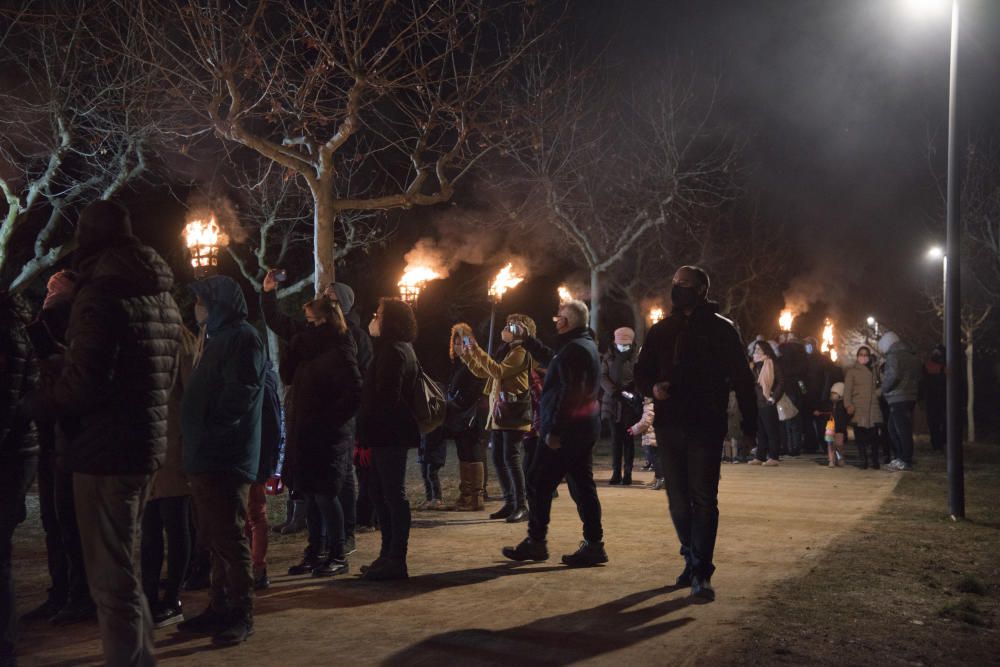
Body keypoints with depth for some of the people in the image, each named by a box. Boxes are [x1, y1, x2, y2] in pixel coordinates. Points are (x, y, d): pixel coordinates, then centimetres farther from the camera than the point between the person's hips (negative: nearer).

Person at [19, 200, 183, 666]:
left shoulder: (100, 293, -14)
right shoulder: (163, 297, 13)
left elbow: (85, 381, -21)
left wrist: (38, 403, -4)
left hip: (106, 451, -9)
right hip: (147, 446, 9)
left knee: (110, 574, -1)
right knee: (122, 565, 21)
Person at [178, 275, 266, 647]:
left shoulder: (242, 338, -10)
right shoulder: (217, 339, 21)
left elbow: (240, 393, -20)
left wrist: (208, 430, -16)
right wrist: (194, 433, 12)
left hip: (226, 458, -10)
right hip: (205, 456, 10)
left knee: (228, 538, -6)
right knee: (213, 538, 13)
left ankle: (240, 615, 1)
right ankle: (220, 609, 21)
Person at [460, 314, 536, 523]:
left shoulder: (520, 351, -8)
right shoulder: (506, 351, 20)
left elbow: (499, 372, -22)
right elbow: (483, 373, 24)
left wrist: (478, 351, -21)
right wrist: (468, 356, 12)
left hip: (514, 413, -9)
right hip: (499, 413, 9)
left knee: (511, 459, -12)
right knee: (498, 459, 9)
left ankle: (522, 506, -9)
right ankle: (510, 503, 16)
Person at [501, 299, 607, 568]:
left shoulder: (573, 350, -16)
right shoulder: (584, 345, 16)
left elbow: (569, 394, -24)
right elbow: (550, 359, 33)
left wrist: (554, 430, -23)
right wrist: (526, 339, 36)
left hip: (565, 431, -10)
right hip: (585, 428, 10)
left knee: (539, 484, 1)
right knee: (582, 486, 10)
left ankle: (535, 543, 8)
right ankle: (593, 544, 10)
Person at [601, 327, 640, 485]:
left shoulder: (635, 359, -2)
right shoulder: (608, 358, 8)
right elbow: (603, 377, -1)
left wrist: (634, 394, -27)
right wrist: (613, 391, -17)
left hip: (630, 404, -2)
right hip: (613, 403, 2)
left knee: (628, 439, 2)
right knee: (616, 438, 5)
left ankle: (627, 473, 8)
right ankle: (616, 472, 10)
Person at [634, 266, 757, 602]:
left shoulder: (721, 329, 0)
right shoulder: (660, 330, 11)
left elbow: (741, 378, 0)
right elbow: (642, 371, 15)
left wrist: (749, 424, -3)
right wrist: (652, 388, -8)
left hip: (706, 427, -4)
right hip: (669, 425, 5)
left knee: (703, 499, -7)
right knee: (678, 499, 11)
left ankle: (701, 573, -6)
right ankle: (692, 559, 25)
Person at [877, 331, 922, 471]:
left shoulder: (893, 356, -11)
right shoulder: (912, 356, 18)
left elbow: (893, 376, -22)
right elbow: (918, 377, 20)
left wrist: (884, 388, -8)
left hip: (898, 399, -9)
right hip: (910, 396, 9)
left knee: (902, 430, -5)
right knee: (893, 429, 16)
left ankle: (905, 461, -2)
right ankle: (901, 457, 18)